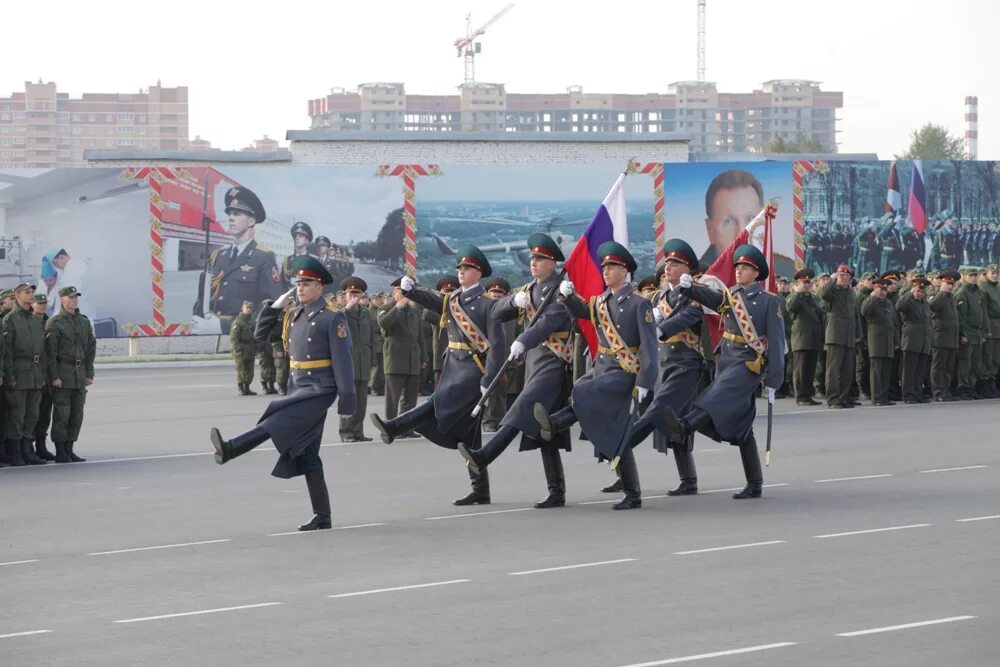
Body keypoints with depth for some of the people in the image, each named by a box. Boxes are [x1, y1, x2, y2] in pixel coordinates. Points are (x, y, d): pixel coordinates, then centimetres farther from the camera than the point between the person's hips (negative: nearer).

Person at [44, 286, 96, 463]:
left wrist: (89, 374, 9)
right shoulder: (54, 322, -4)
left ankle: (69, 450, 12)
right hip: (62, 376, -6)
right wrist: (54, 376, -14)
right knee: (62, 414, -7)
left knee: (77, 414, 5)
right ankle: (60, 452, -2)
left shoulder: (84, 321, 14)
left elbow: (91, 349, 16)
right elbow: (50, 351, -8)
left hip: (80, 375, 6)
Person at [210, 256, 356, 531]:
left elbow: (343, 361, -13)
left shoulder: (332, 319, -9)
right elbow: (261, 335, 20)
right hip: (298, 389, 8)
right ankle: (322, 517, 9)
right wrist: (275, 307, 7)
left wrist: (346, 399, -16)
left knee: (278, 421, -27)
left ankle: (231, 449, -42)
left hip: (320, 389, -8)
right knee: (306, 455, 6)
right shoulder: (292, 317, 13)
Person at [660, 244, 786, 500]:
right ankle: (754, 485, 12)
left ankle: (685, 425, -58)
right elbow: (708, 296, -5)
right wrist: (690, 286, -28)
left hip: (749, 363, -6)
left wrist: (773, 381, -9)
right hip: (726, 361, 6)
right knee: (741, 427, 7)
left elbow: (776, 342, -5)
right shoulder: (730, 296, 14)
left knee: (720, 395, -32)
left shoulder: (768, 301, -1)